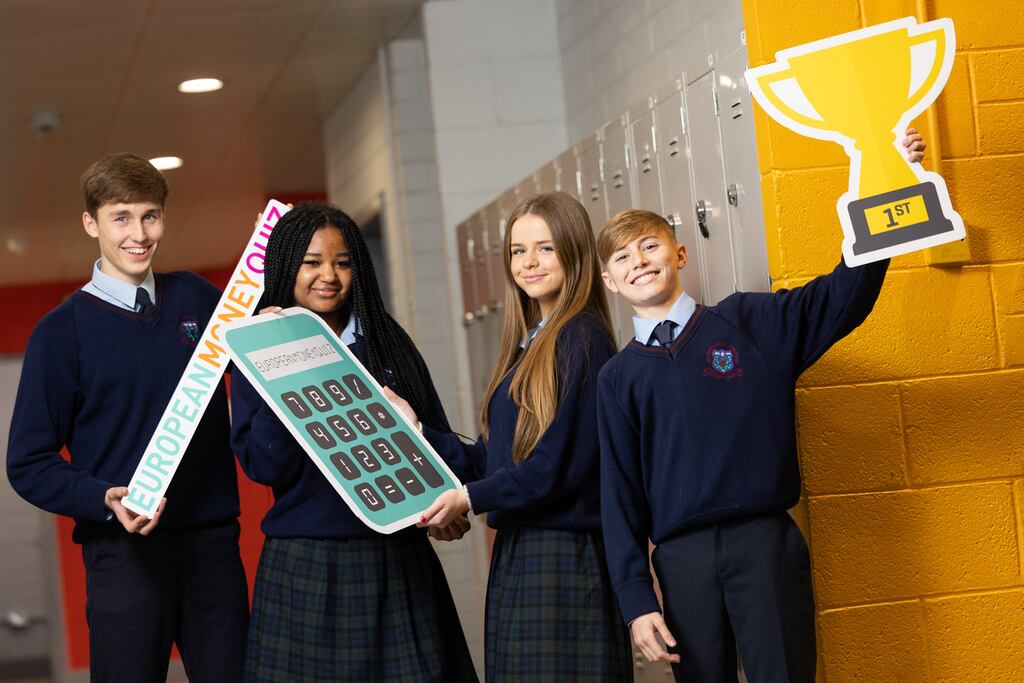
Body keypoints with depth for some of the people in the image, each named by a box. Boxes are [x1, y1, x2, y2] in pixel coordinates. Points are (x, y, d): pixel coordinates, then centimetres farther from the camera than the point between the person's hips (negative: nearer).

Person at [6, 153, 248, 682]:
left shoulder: (196, 298, 9)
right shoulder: (61, 331, -1)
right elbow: (29, 465, -2)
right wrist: (107, 499, -19)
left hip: (213, 540, 3)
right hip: (124, 552, -3)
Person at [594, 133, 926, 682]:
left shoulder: (749, 323, 8)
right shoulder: (618, 377, 12)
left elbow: (843, 296, -2)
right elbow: (620, 492, 9)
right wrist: (636, 599, 2)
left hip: (764, 541, -1)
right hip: (682, 558, 2)